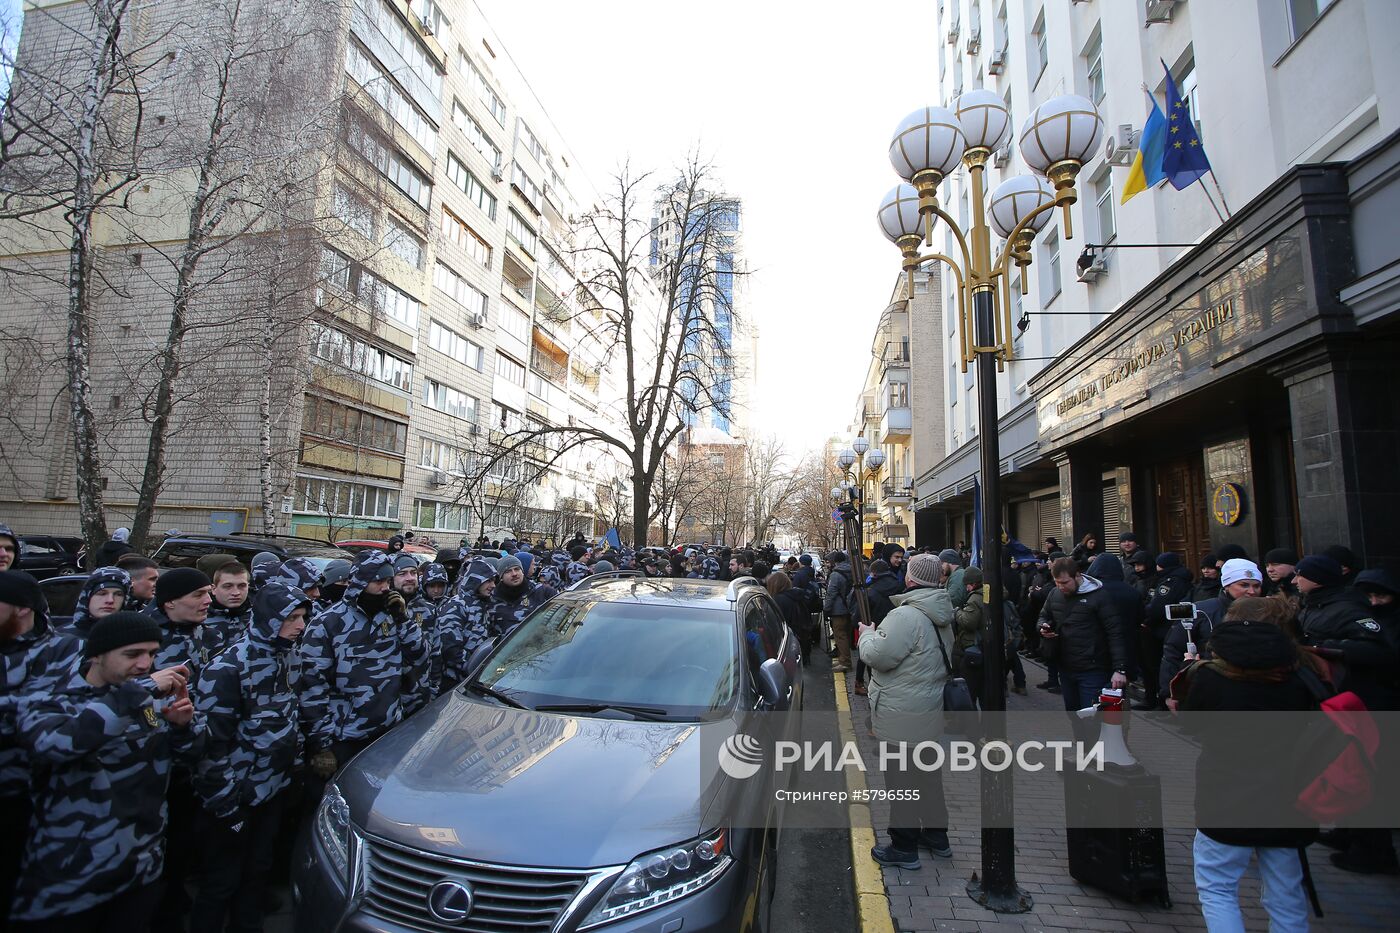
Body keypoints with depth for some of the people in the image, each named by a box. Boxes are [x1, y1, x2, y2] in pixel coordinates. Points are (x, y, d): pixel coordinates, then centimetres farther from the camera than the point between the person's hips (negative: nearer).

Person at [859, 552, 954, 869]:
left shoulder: (905, 616, -26)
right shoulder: (941, 615, 7)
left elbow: (877, 655, -27)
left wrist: (867, 634, -6)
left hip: (902, 716, -9)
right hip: (930, 710, 10)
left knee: (901, 778, 4)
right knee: (927, 774, 22)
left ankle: (904, 848, 16)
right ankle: (936, 834, 37)